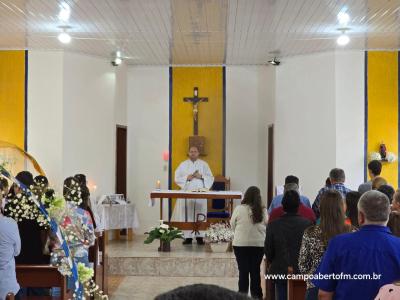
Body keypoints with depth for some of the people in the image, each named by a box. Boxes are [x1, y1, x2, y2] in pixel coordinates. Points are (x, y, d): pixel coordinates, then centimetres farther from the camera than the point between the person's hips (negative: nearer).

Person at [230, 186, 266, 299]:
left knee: (243, 271, 5)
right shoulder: (262, 211, -7)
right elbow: (267, 226, 1)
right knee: (255, 271, 12)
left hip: (241, 243, -1)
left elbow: (233, 225, 2)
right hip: (258, 244, 1)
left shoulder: (239, 209, -9)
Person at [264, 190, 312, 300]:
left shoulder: (273, 225, -8)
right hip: (302, 272, 0)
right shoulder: (307, 224, -10)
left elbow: (268, 250, -2)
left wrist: (271, 262, 17)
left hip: (280, 270, 0)